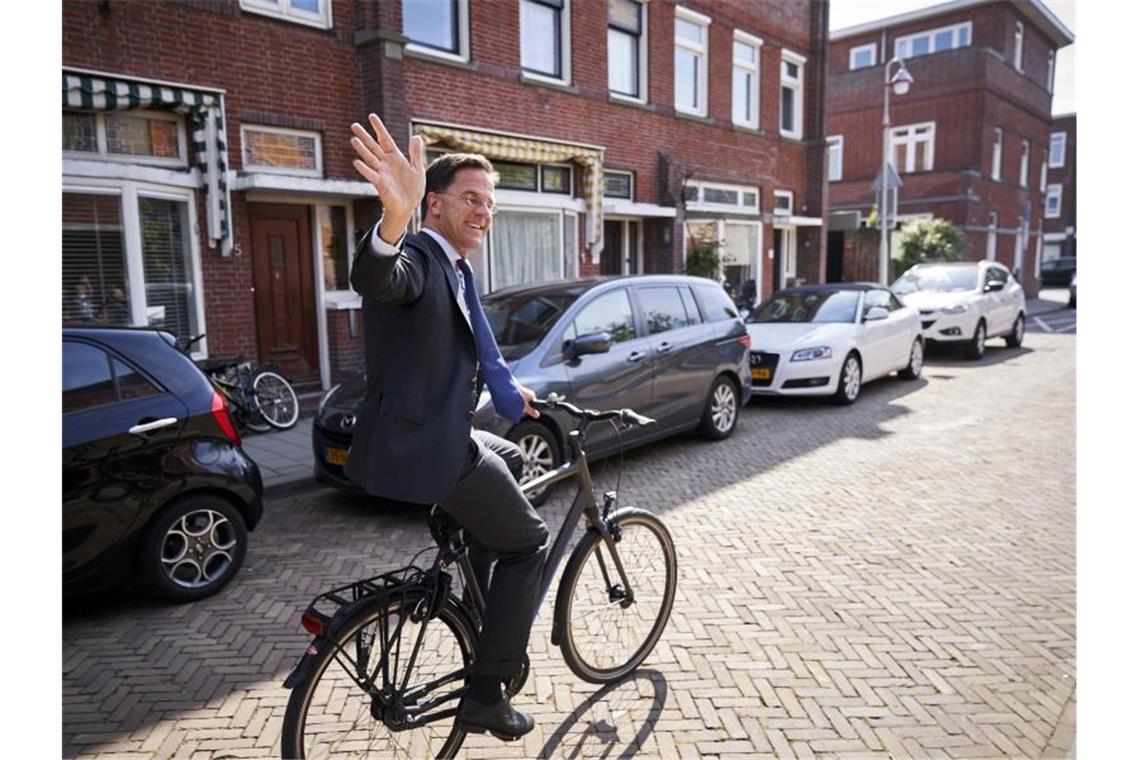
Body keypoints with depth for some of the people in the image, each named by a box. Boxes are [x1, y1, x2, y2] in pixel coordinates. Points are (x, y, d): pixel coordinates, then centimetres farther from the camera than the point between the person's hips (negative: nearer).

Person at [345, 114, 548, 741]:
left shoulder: (455, 269, 16)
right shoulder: (416, 259, -15)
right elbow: (373, 279, -40)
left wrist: (509, 392, 41)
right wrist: (395, 216, -59)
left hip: (442, 435, 10)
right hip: (421, 446, -10)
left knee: (515, 461, 31)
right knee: (528, 542, 2)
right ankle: (486, 694, 12)